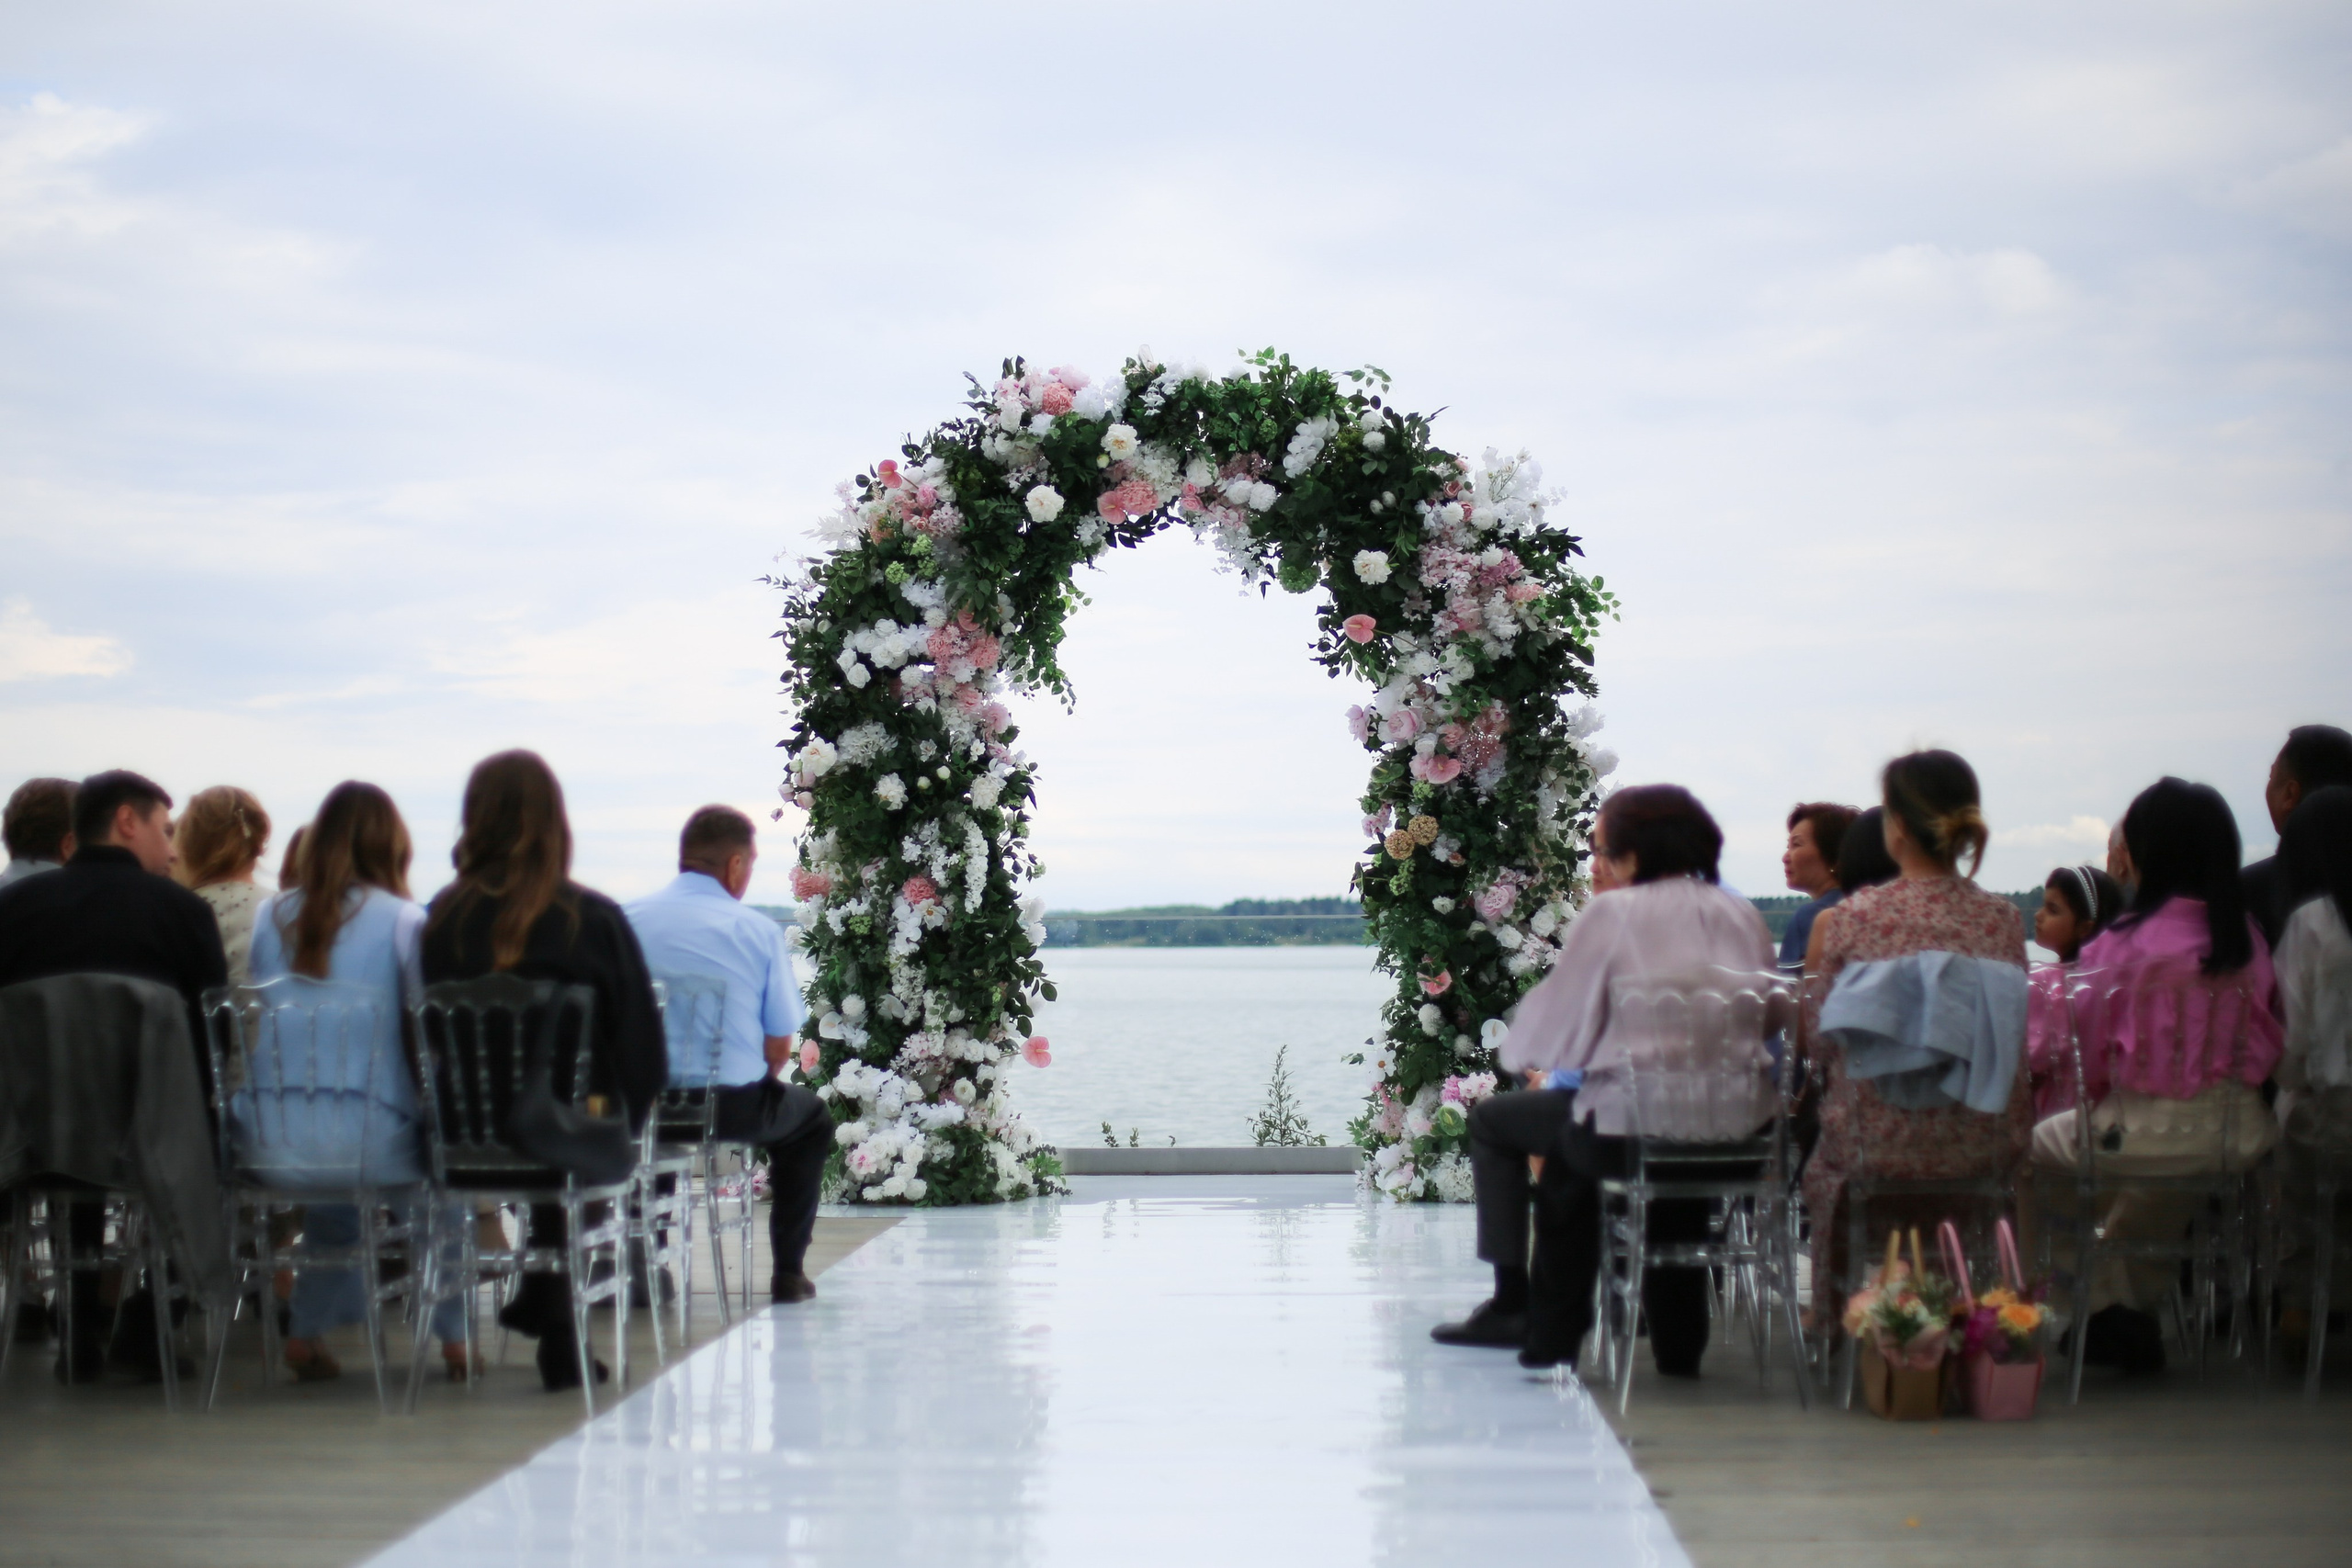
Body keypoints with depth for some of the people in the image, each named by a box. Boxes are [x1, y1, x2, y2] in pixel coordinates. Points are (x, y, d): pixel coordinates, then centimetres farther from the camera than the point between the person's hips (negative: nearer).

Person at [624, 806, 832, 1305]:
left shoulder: (628, 921, -1)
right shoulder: (759, 931, -7)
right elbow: (779, 1047, -6)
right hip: (733, 1107, -3)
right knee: (810, 1119, 28)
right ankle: (787, 1272, 25)